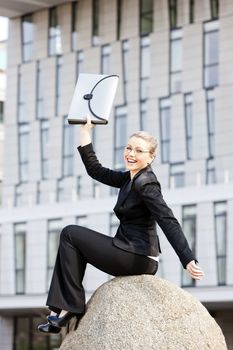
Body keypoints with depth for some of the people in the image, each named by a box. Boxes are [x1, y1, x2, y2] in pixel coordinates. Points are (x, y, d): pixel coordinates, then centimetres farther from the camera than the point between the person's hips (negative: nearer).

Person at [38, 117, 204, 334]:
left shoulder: (146, 183, -16)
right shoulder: (130, 178, 11)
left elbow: (169, 222, -25)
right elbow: (95, 170, 18)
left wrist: (189, 260, -35)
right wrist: (85, 130, 18)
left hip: (137, 258, -10)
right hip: (133, 255, 10)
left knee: (70, 234, -1)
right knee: (73, 238, 17)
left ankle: (72, 307, 0)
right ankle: (62, 310, 9)